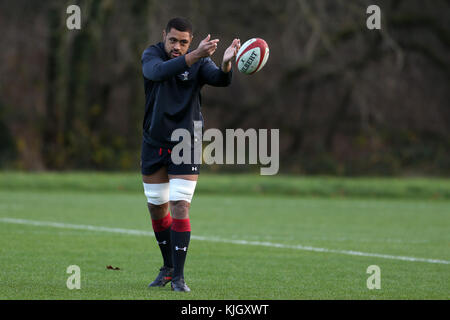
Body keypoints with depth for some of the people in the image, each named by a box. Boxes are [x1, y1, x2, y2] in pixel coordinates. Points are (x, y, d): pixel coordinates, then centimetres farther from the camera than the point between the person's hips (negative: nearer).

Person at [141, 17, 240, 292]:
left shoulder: (200, 63, -8)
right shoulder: (151, 55, -9)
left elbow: (221, 80, -28)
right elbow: (158, 72, -32)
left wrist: (226, 64, -51)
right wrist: (195, 56, -46)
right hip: (154, 144, 2)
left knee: (180, 207, -11)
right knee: (157, 208, 11)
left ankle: (179, 276, -5)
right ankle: (168, 267, 29)